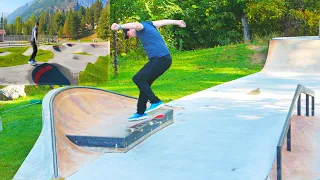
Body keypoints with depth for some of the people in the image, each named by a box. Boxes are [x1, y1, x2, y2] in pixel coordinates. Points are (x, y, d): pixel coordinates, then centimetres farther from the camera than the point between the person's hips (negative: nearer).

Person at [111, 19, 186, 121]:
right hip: (165, 59, 10)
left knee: (138, 79, -11)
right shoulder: (148, 24, 23)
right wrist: (177, 22, 47)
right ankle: (140, 113, 14)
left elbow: (136, 25, -28)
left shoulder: (142, 26, -3)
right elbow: (163, 22, 34)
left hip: (160, 59, -10)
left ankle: (155, 101, -10)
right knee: (144, 83, 11)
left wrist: (120, 27, -38)